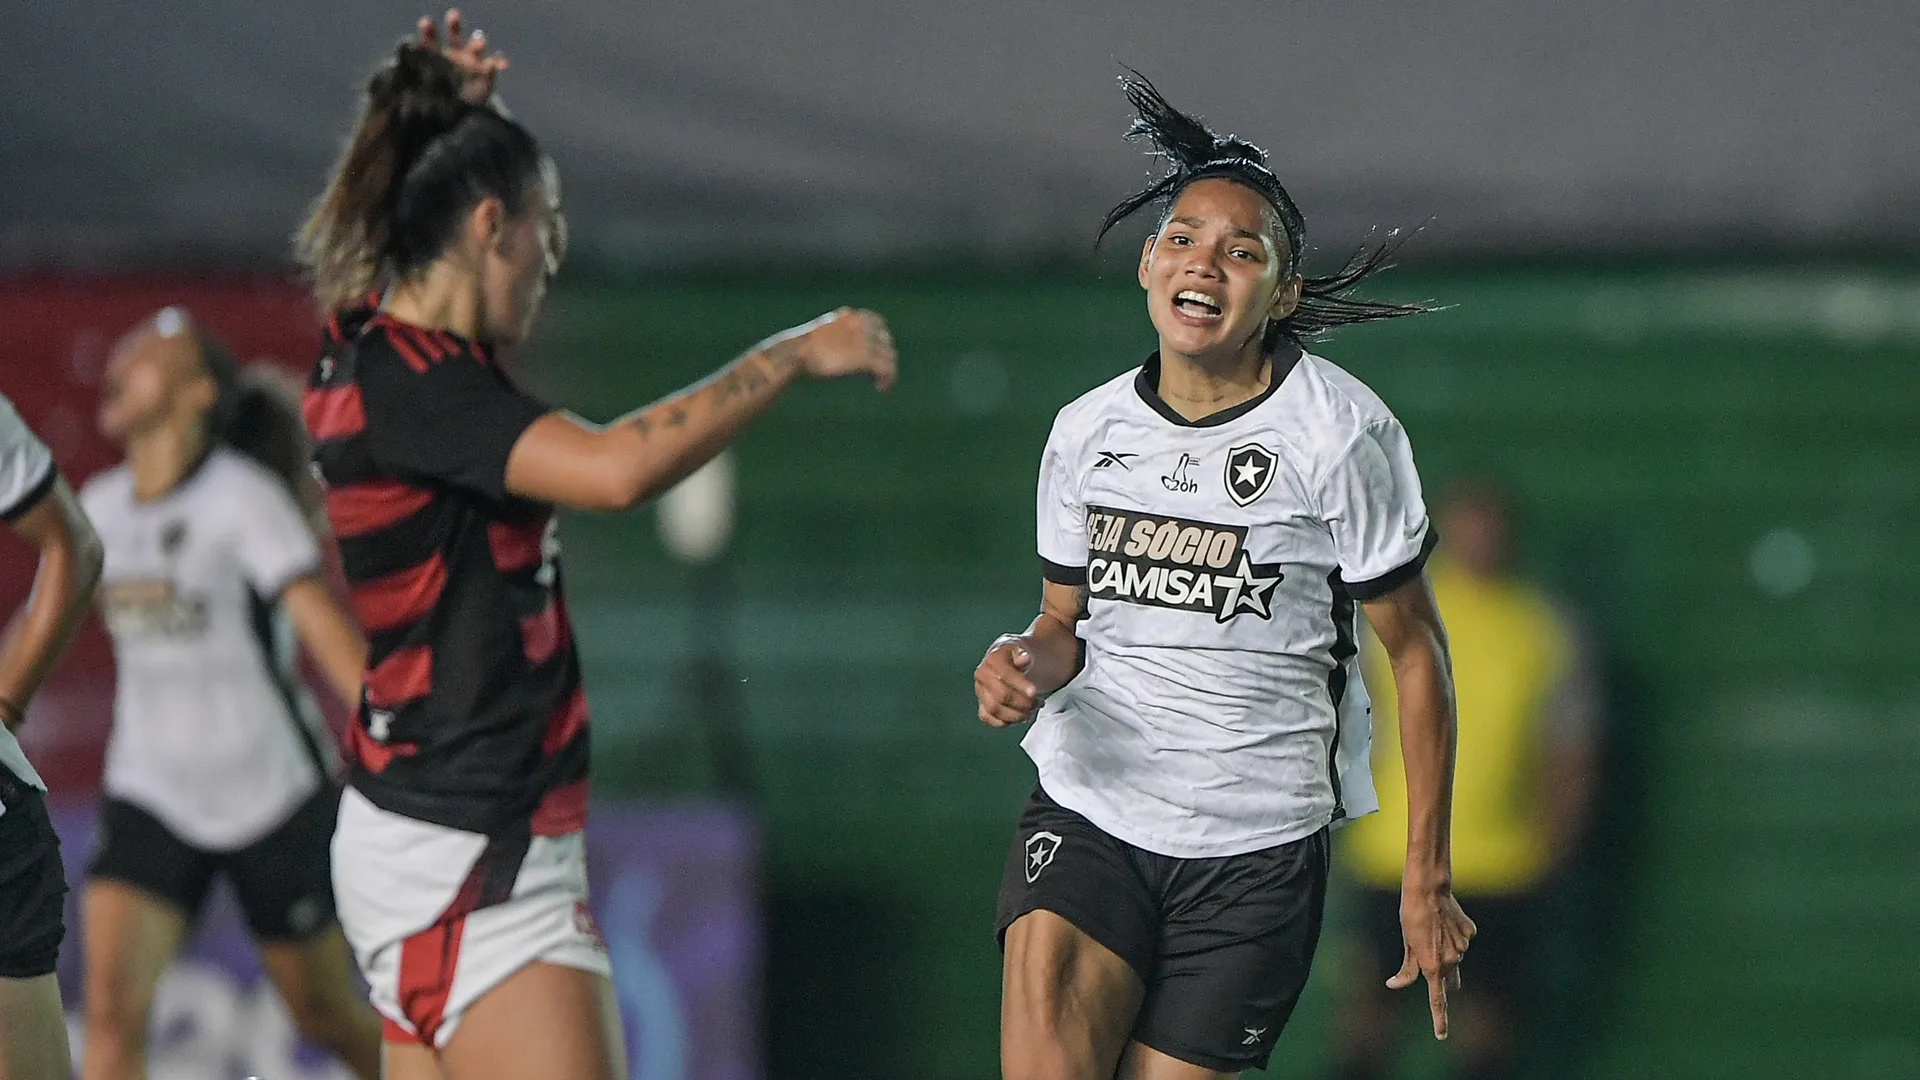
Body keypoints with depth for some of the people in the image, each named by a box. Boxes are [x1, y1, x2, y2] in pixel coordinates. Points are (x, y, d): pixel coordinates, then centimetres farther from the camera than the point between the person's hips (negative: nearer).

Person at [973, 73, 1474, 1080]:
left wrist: (1426, 879, -2)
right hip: (1086, 811, 2)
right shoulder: (1085, 432, 6)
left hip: (1255, 846, -2)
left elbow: (1415, 650, -1)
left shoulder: (1341, 435, -6)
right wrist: (1028, 665, -7)